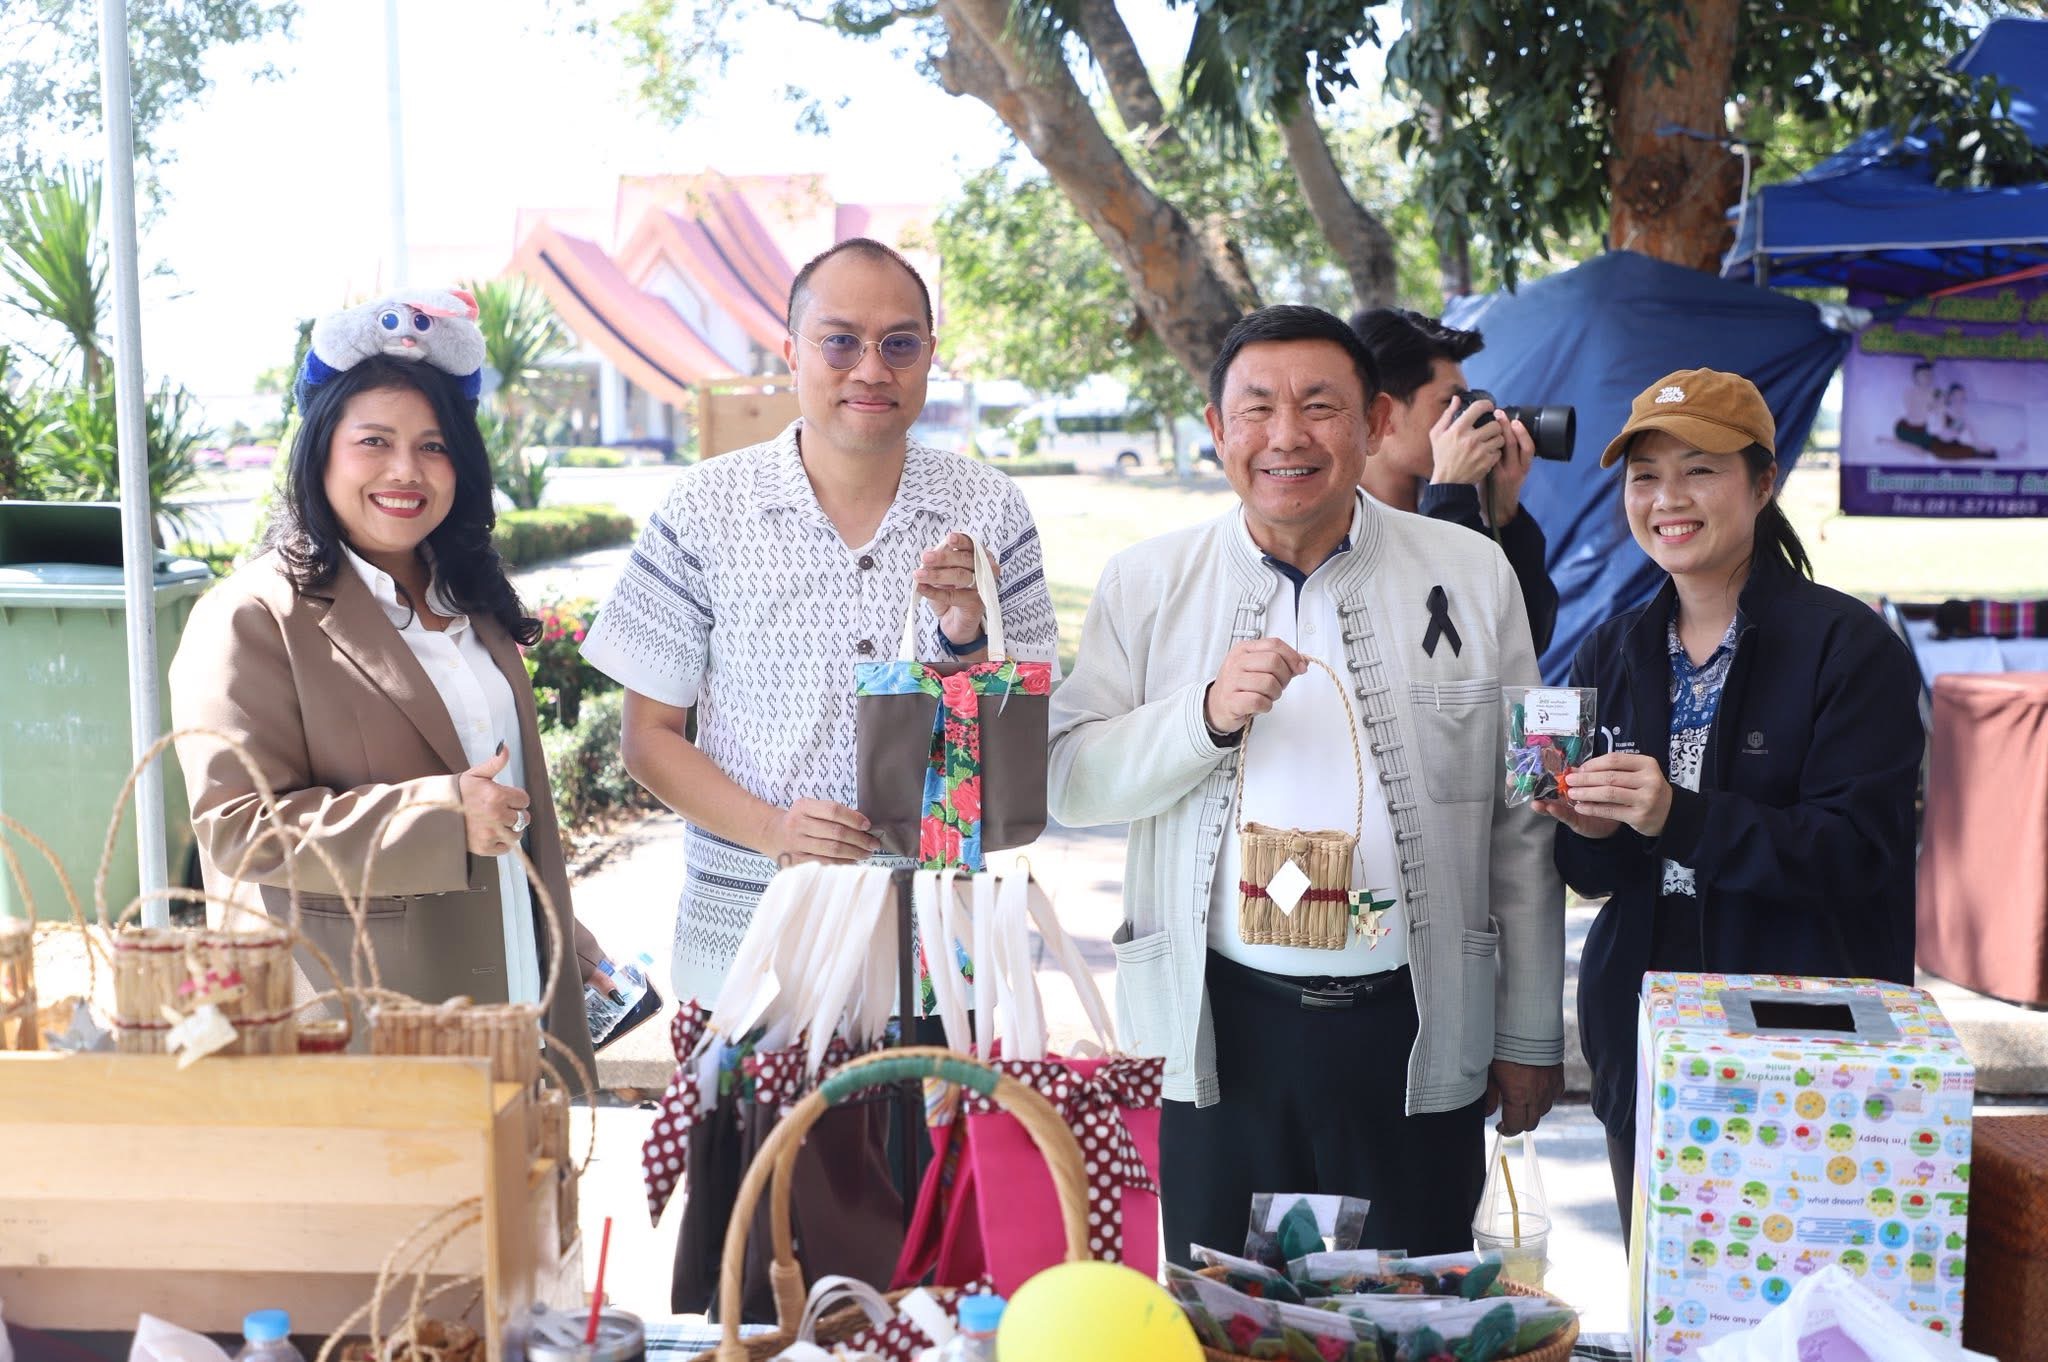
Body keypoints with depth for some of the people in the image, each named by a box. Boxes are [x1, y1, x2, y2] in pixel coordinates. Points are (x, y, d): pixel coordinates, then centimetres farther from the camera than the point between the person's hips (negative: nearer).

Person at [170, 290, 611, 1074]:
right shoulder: (252, 619, -10)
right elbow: (237, 827, -17)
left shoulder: (471, 600, 15)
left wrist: (558, 932, 26)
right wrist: (441, 816, -23)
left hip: (507, 988, 7)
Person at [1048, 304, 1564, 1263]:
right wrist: (1209, 714, -15)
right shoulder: (1145, 584, 5)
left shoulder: (1470, 576, 4)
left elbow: (1521, 820, 5)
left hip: (1413, 1035, 0)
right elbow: (1066, 786, 1)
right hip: (1216, 1034, 1)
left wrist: (1530, 1037, 6)